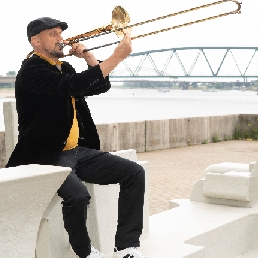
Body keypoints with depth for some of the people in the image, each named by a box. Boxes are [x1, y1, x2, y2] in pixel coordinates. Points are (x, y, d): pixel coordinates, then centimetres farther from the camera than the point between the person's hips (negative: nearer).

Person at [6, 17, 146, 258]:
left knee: (134, 173, -6)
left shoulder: (64, 68, 16)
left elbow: (101, 86, 19)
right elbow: (74, 86, -29)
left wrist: (88, 57, 4)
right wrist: (117, 56, -29)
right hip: (47, 156, -8)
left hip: (78, 151, 9)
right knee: (77, 194, -34)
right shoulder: (31, 70, -13)